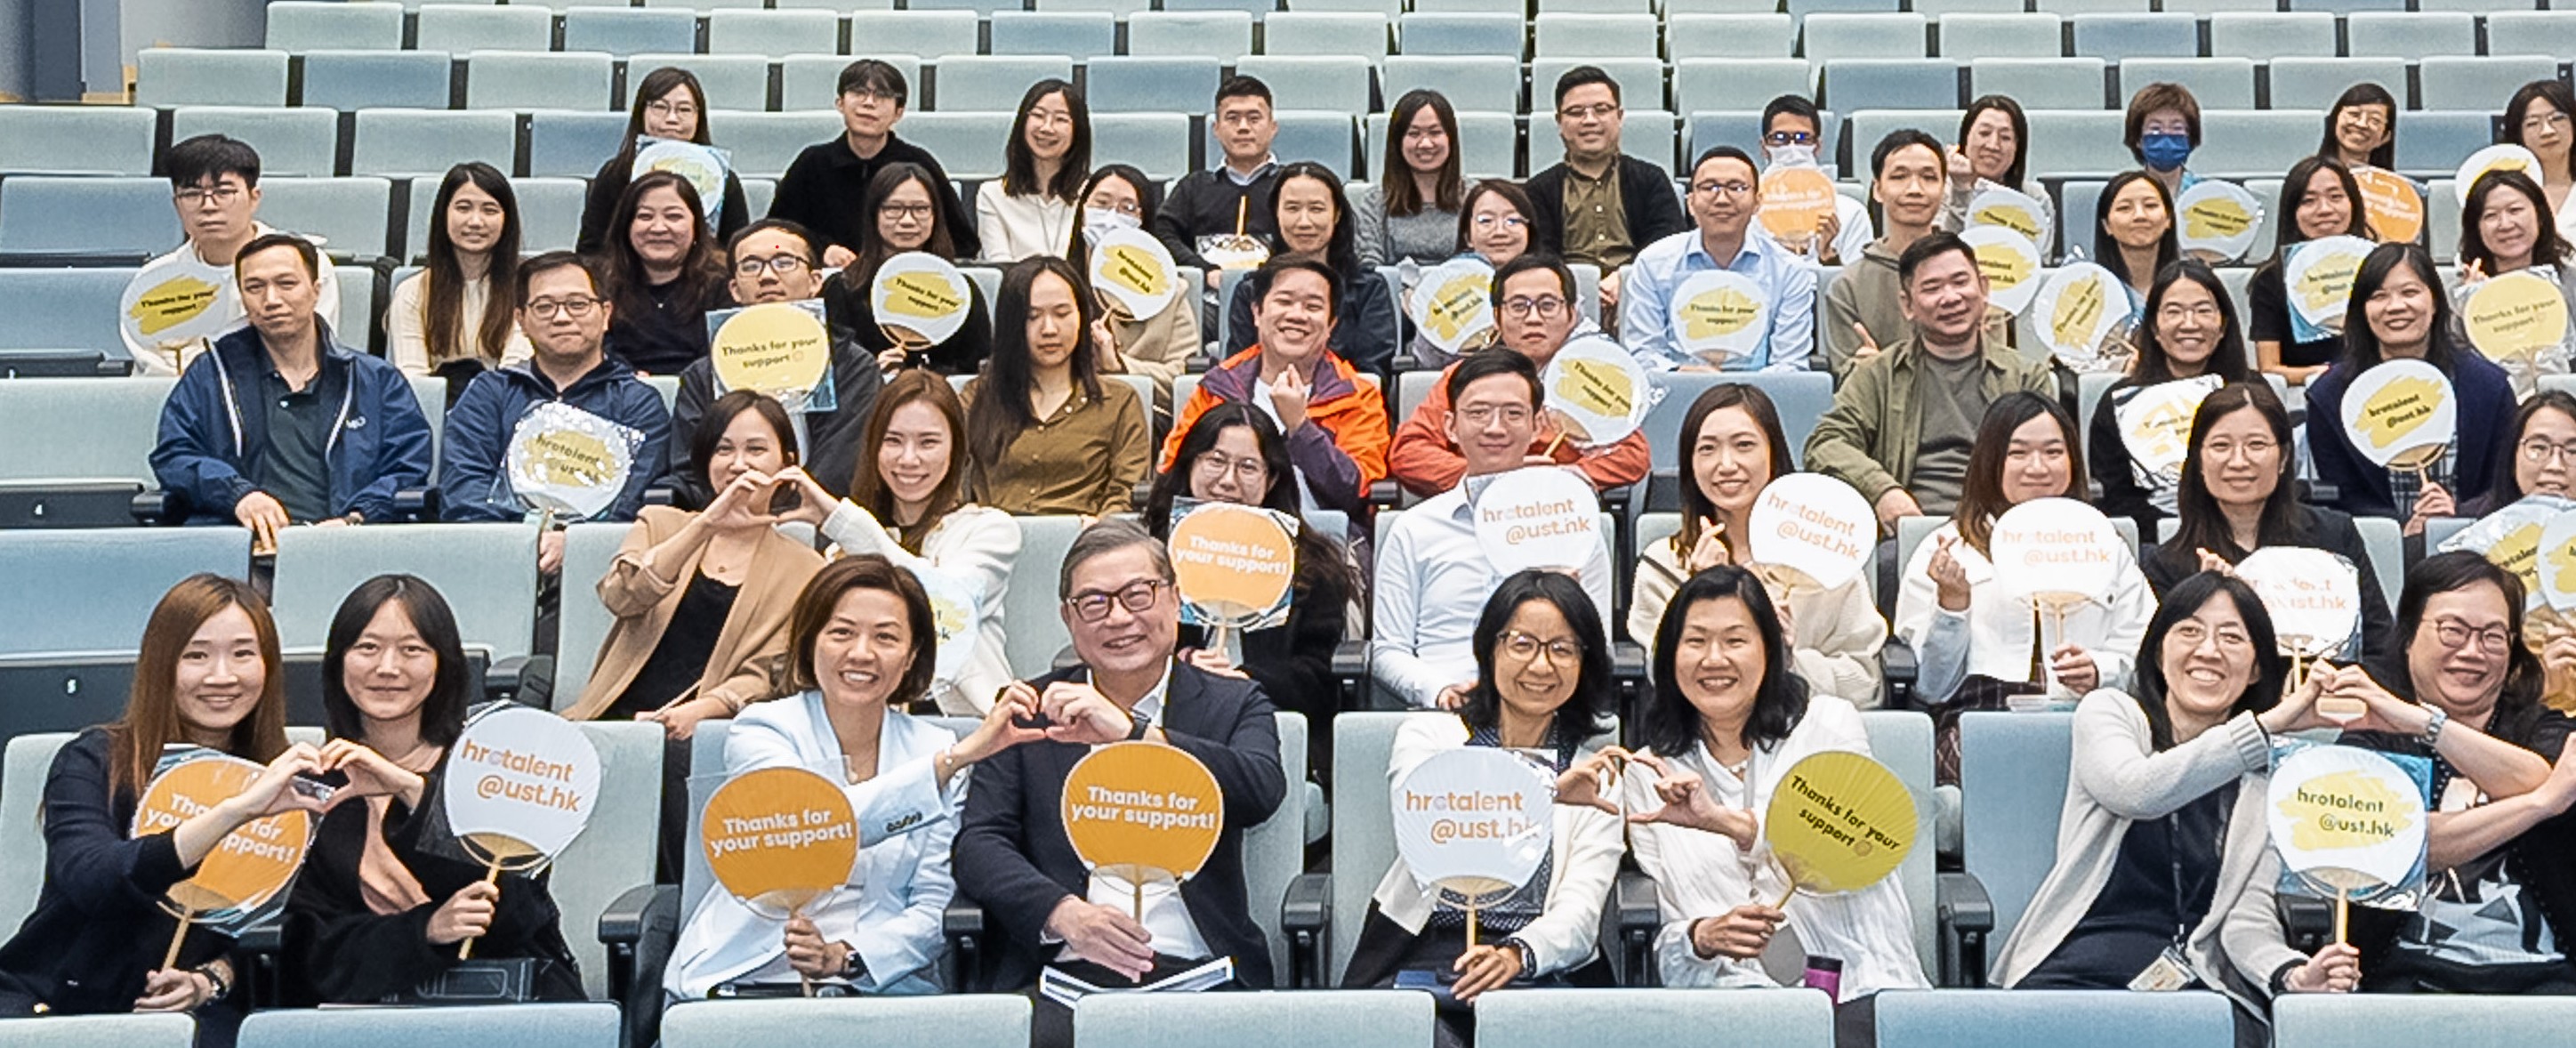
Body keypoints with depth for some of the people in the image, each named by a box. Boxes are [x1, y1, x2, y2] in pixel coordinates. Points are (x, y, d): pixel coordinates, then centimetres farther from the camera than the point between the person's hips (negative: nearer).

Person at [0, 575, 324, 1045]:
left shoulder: (287, 781, 5)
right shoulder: (92, 760, -5)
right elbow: (88, 879, -25)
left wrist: (210, 980, -13)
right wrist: (236, 809, -34)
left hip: (179, 1007, 1)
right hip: (49, 999, -1)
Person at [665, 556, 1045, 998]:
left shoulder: (934, 747, 10)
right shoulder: (761, 731, 1)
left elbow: (935, 907, 6)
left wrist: (842, 957, -13)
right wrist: (955, 758, -25)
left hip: (880, 982, 3)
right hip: (749, 980, -3)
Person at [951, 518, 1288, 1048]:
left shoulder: (1233, 704, 14)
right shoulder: (1033, 710, 16)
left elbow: (1263, 792, -8)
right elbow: (979, 844, 6)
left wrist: (1131, 732, -17)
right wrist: (1063, 912, -13)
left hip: (1198, 972, 0)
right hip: (1066, 974, 0)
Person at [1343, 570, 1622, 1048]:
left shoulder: (1597, 769, 15)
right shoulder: (1426, 735, 12)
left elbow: (1579, 914, 2)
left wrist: (1517, 955, -20)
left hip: (1539, 969, 1)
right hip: (1419, 959, -1)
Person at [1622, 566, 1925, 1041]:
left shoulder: (1829, 721, 9)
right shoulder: (1651, 775, 16)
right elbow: (1658, 935, 13)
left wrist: (1730, 822, -24)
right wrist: (1703, 937, -12)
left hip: (1860, 986, -1)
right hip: (1739, 988, 1)